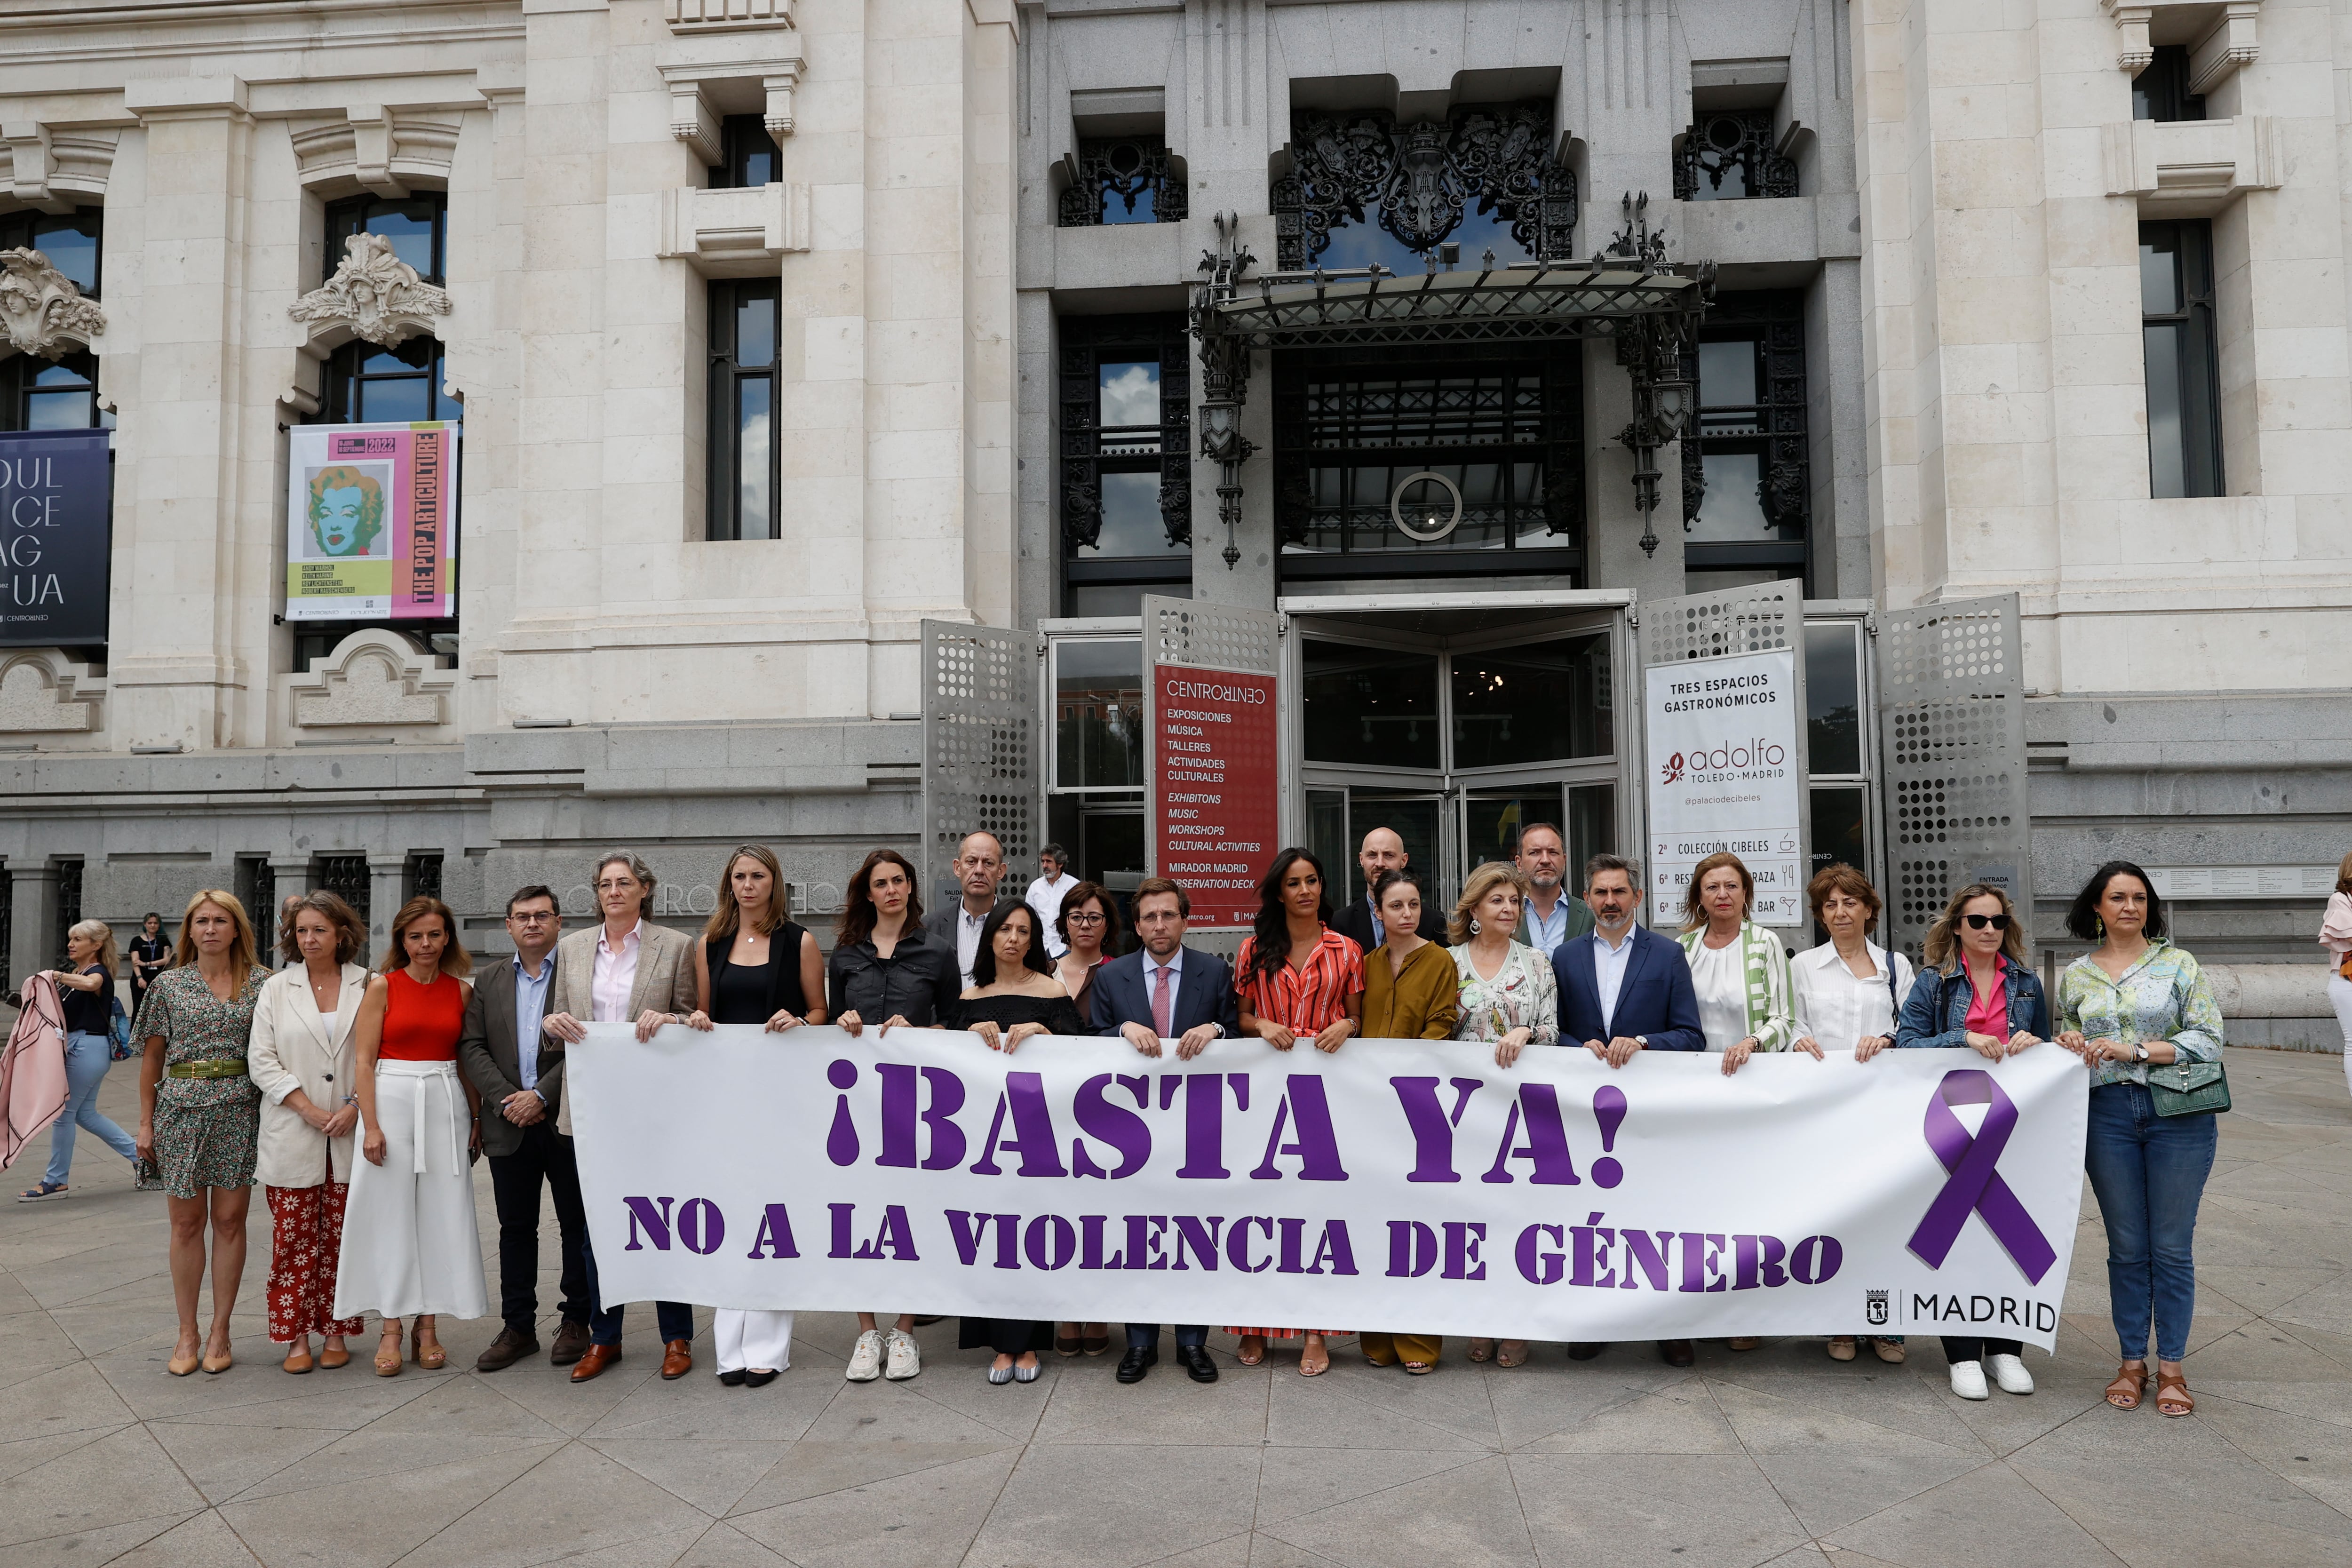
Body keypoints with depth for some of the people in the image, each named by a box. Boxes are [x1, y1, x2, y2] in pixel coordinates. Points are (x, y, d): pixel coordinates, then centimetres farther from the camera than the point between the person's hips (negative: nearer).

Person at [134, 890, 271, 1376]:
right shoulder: (169, 984, 5)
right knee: (187, 1222, 6)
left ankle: (220, 1332, 15)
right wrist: (146, 1122, 6)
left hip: (240, 1109, -1)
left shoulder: (261, 982, 2)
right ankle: (186, 1335, 17)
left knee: (230, 1220, 4)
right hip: (181, 1108, 1)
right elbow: (153, 1057, 9)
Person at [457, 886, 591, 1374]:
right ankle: (518, 1328, 20)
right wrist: (507, 1098, -9)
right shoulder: (489, 981, 12)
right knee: (515, 1228, 11)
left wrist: (542, 1095, -16)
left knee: (577, 1225, 5)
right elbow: (472, 1047, 5)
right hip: (510, 1126, 4)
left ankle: (575, 1321, 16)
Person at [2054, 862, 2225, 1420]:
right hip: (2109, 1115, 2)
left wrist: (2136, 1050, -13)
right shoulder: (2075, 975, 10)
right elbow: (2064, 1039, 19)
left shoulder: (2179, 964, 2)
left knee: (2172, 1247, 3)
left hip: (2178, 1113, -2)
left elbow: (2208, 1038, -4)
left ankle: (2172, 1367, 15)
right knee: (2127, 1247, 7)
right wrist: (2070, 1044, -4)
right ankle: (2132, 1362, 19)